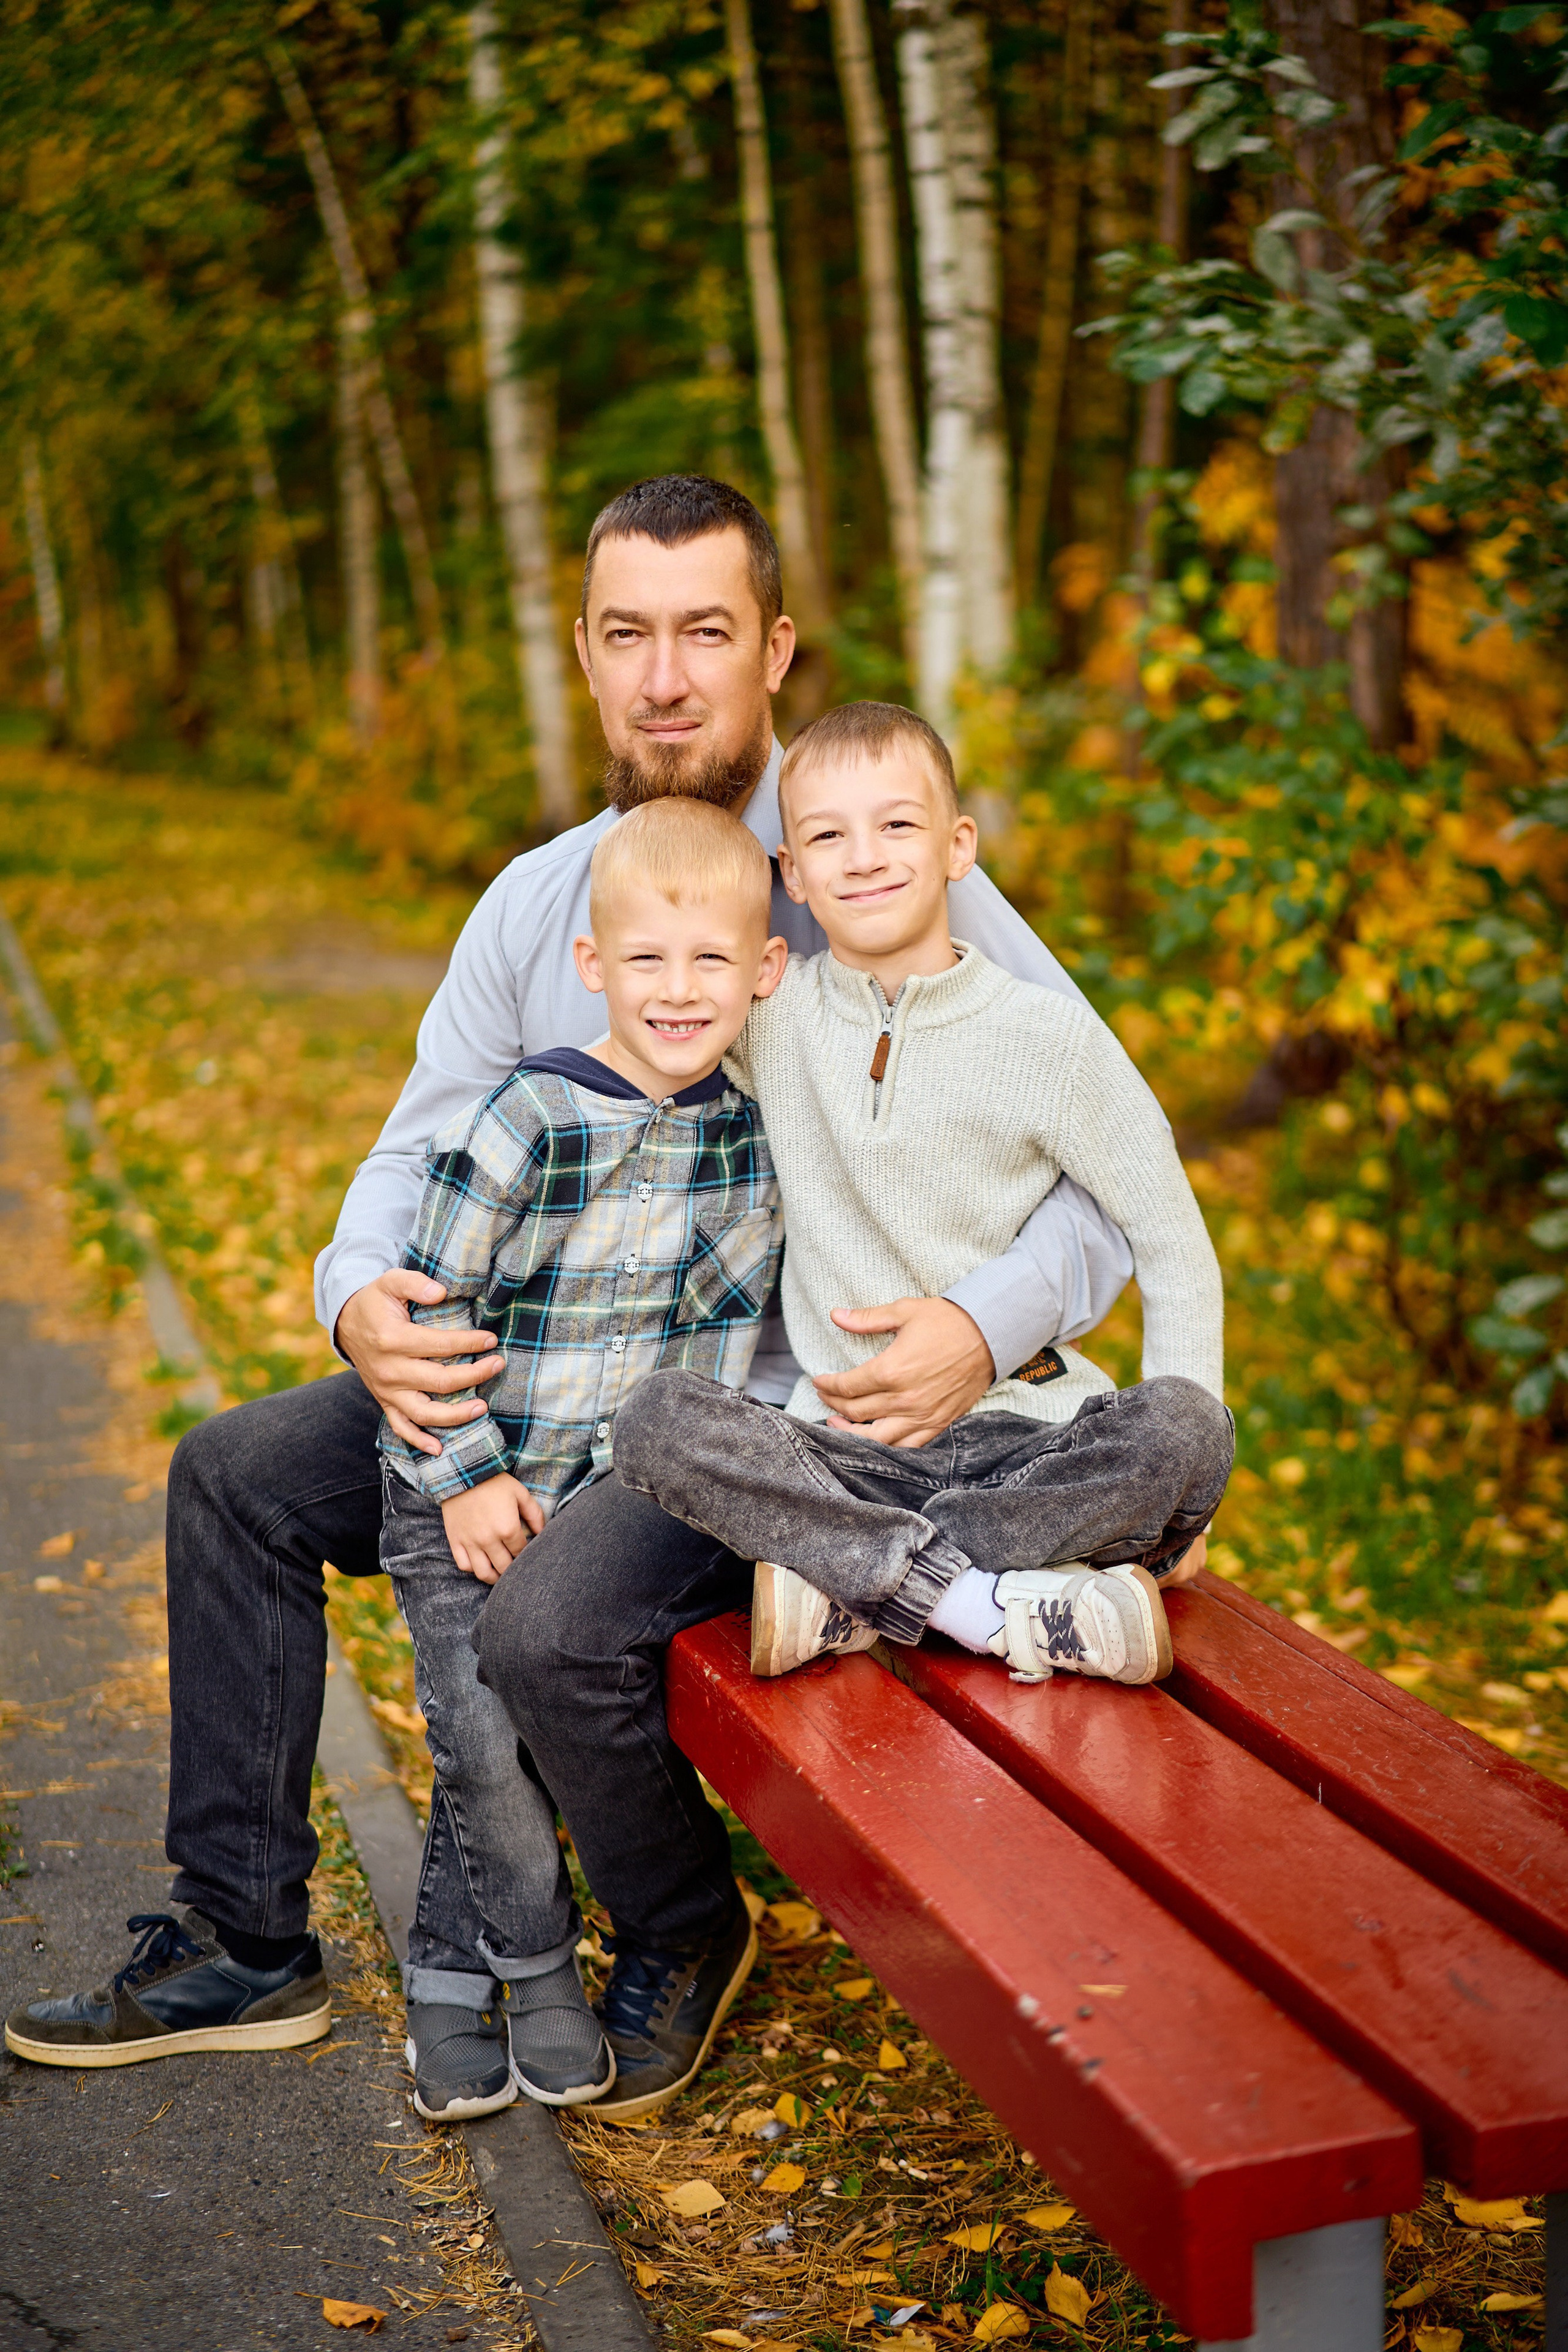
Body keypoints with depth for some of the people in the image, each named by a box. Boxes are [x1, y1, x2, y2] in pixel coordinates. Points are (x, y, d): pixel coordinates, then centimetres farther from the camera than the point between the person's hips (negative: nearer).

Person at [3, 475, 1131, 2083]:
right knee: (239, 1474, 1)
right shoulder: (535, 900, 6)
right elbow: (425, 1146, 8)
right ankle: (245, 1939, 14)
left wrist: (995, 1326, -30)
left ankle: (680, 1930, 4)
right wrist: (361, 1296, -15)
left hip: (778, 1408, -6)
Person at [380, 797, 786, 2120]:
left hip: (618, 1498, 3)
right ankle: (538, 1968, 16)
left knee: (546, 1726, 4)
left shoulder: (761, 1130, -3)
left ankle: (451, 1977, 24)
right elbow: (430, 1295, -12)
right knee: (487, 1737, -8)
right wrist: (467, 1473, -13)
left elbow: (746, 1307, 12)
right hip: (465, 1493, -3)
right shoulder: (531, 1121, -17)